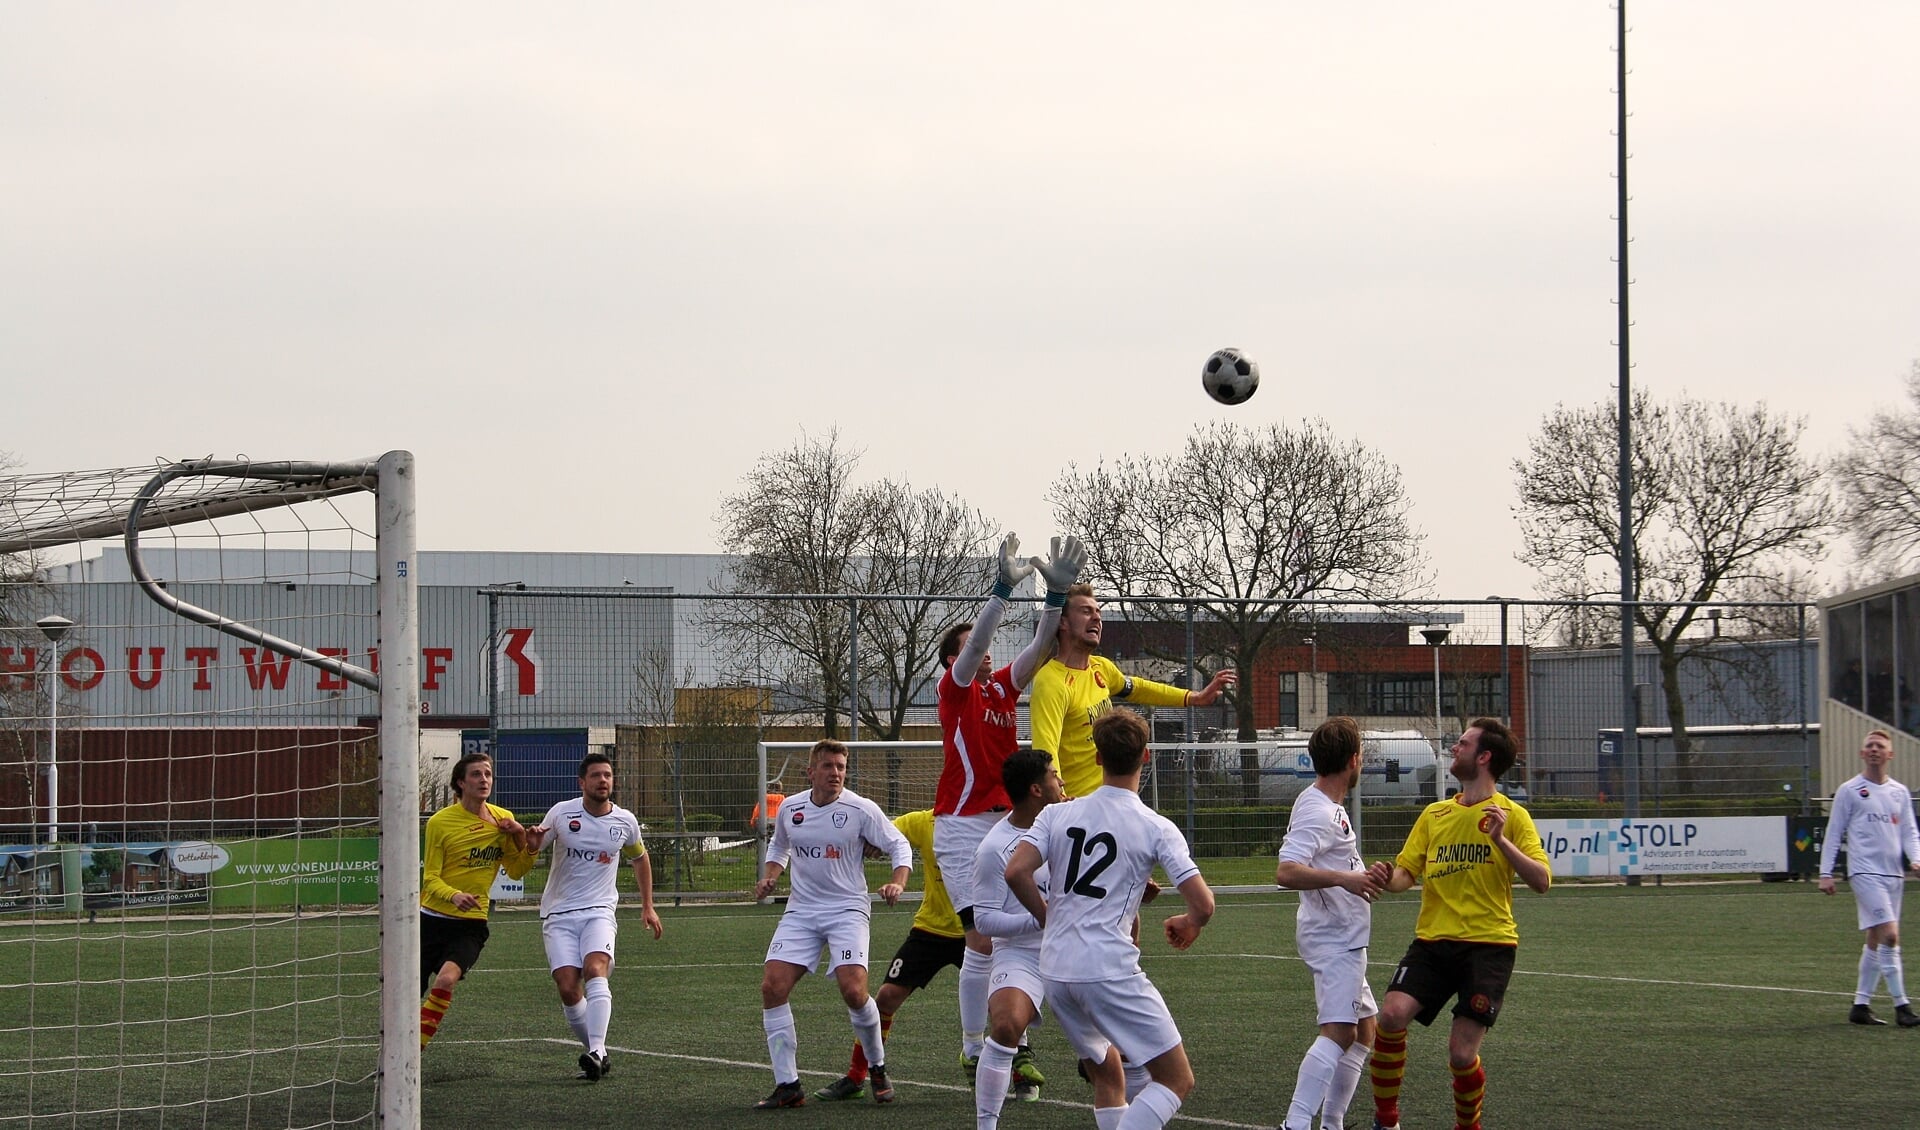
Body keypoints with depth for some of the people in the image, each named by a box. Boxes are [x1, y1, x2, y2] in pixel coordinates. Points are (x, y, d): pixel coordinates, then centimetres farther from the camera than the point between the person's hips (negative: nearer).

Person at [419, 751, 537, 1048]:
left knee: (446, 979, -27)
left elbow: (516, 871, 13)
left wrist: (522, 841, -7)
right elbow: (430, 878, -7)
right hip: (432, 918, -1)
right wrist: (454, 896, -29)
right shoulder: (440, 822, -7)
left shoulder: (503, 820, 3)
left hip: (471, 923, 1)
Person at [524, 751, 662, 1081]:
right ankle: (597, 1054, 5)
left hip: (599, 911, 0)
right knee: (568, 989, -12)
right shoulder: (562, 813, -1)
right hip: (559, 914, 0)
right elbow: (533, 848, 7)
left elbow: (640, 858, 22)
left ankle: (595, 1052, -37)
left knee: (595, 970, -27)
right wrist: (533, 841, -19)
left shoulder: (625, 821, 4)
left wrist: (647, 906, 20)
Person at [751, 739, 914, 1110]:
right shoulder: (790, 808, 4)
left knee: (853, 991, -20)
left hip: (847, 910, -4)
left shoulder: (861, 809, -7)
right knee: (772, 987, -12)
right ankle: (787, 1085, -3)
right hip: (800, 911, 4)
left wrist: (897, 883, -17)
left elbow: (900, 845, 0)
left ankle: (877, 1068, 9)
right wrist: (769, 877, 6)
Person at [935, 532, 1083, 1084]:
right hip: (963, 830, -6)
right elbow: (973, 643, -19)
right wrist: (1003, 587, -28)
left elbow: (1039, 647, 4)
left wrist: (1057, 592, -10)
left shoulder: (1003, 687, 13)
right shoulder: (954, 688, -2)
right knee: (982, 943, -9)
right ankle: (974, 1053, -1)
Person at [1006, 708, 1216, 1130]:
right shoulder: (1156, 828, -4)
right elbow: (1203, 904, -10)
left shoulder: (1057, 815, 6)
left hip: (1054, 970, 6)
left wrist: (1049, 920, 12)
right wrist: (1189, 923, 14)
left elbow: (1015, 872, -6)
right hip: (1110, 972, -6)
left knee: (1107, 1074, 24)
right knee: (1177, 1080, 0)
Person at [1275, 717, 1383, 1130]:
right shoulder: (1318, 813, -19)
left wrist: (1363, 876, 28)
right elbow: (1286, 873, -31)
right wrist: (1343, 878, -38)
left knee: (1365, 1030, 16)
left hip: (1343, 938, 11)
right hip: (1333, 939, -11)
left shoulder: (1325, 805, 13)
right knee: (1339, 1032, -20)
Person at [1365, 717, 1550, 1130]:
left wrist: (1500, 840, -21)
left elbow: (1541, 881, -9)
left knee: (1462, 1053, -10)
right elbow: (1407, 871, 13)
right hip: (1433, 941, 4)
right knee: (1392, 1015, -20)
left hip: (1488, 945, -4)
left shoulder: (1512, 815, 0)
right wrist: (1389, 877, -10)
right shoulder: (1434, 815, 14)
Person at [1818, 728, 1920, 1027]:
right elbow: (1834, 834, 2)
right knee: (1890, 935, -16)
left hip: (1893, 874, 6)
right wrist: (1826, 873, -3)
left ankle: (1861, 1005, 14)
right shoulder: (1849, 791, 0)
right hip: (1865, 873, -6)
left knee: (1876, 940, 8)